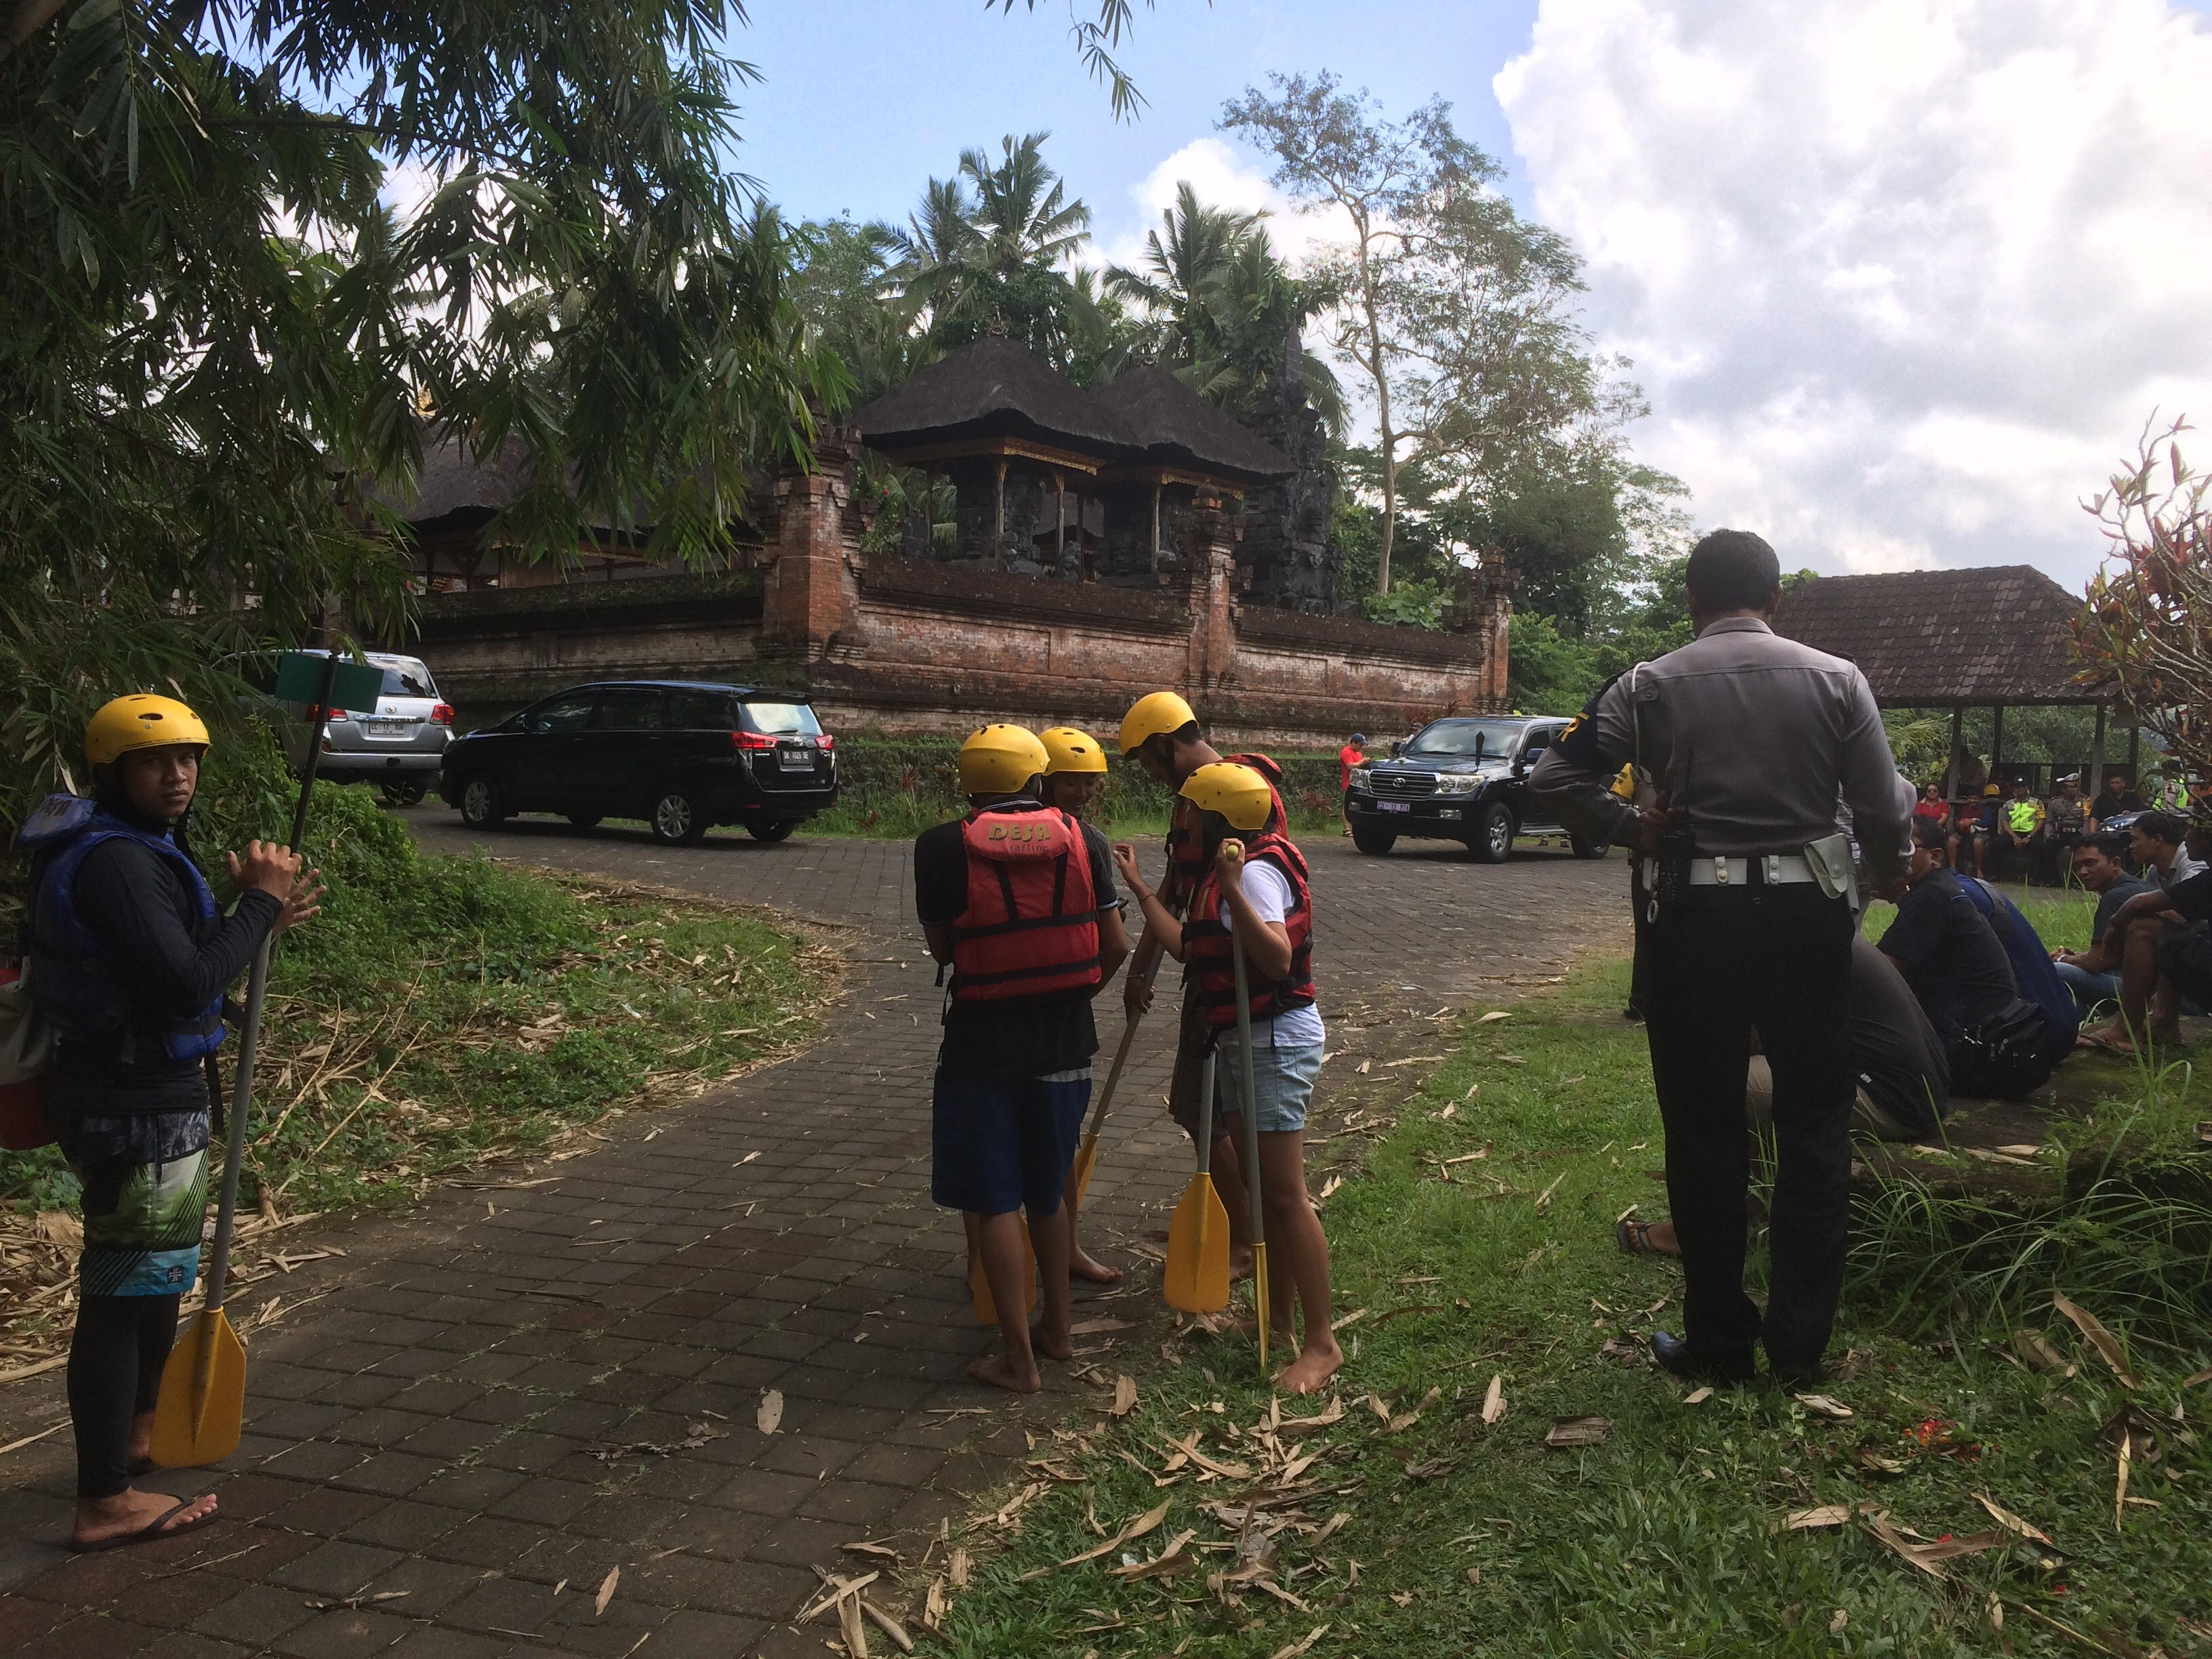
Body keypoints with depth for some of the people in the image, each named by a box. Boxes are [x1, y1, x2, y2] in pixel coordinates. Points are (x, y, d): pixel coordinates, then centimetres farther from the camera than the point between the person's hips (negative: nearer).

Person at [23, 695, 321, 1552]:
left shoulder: (135, 849, 11)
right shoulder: (114, 861, -22)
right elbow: (186, 985, -29)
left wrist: (256, 918, 5)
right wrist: (258, 904, -19)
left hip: (141, 1091, 11)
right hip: (137, 1105, -11)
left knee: (158, 1274, 25)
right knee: (126, 1290, -1)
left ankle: (137, 1432, 44)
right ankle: (106, 1502, 10)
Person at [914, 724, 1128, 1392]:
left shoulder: (942, 847, -9)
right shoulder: (1083, 840, -2)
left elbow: (941, 947, -2)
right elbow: (1114, 946, -1)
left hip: (982, 1042, -4)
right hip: (1065, 1040, 4)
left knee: (992, 1201, 8)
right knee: (1047, 1192, 21)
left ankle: (1019, 1358, 11)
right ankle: (1056, 1329, 33)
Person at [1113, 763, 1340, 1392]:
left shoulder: (1256, 871, -17)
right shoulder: (1228, 872, 14)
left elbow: (1278, 959, -30)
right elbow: (1189, 948, 13)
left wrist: (1232, 890, -38)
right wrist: (1141, 889, 19)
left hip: (1276, 1039, -11)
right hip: (1245, 1040, 11)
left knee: (1285, 1195, -8)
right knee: (1262, 1186, 16)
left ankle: (1322, 1343, -2)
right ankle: (1277, 1313, 27)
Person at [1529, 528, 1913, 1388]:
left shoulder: (1651, 686, -2)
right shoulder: (1836, 680, 0)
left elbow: (1553, 780, -7)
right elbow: (1885, 815, -3)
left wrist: (1631, 829, 5)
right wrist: (1886, 873, 17)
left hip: (1694, 920, -1)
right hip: (1808, 911, 1)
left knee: (1704, 1131, 9)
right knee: (1814, 1128, 13)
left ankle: (1718, 1341, 19)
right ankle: (1800, 1342, 18)